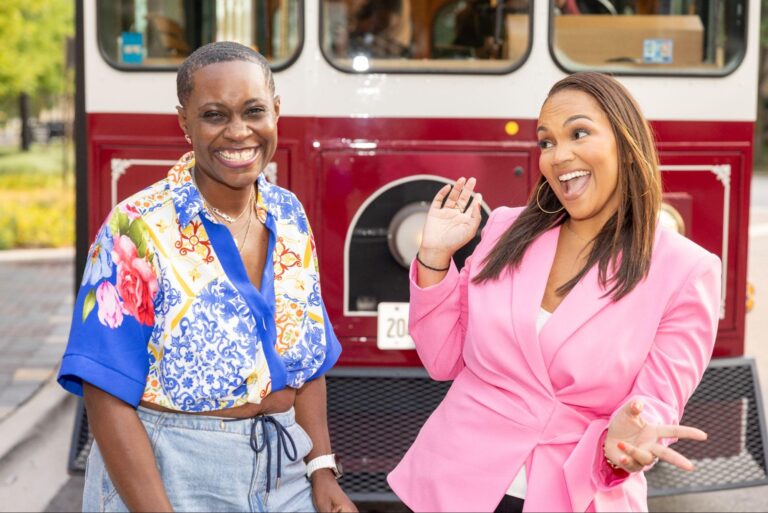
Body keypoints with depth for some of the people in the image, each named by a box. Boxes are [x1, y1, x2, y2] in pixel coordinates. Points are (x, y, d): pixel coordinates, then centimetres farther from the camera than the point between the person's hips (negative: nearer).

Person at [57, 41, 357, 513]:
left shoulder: (289, 216, 0)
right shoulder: (139, 229, -16)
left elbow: (307, 359, 7)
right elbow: (107, 395, -17)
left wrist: (322, 472, -3)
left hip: (283, 471, 5)